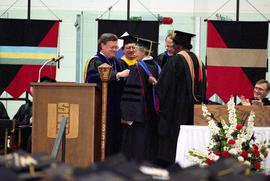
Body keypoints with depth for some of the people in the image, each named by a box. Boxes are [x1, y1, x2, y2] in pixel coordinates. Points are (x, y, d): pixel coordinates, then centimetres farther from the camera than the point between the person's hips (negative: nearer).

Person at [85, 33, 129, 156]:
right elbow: (96, 78, -28)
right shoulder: (96, 62, -6)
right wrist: (118, 75, -31)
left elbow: (120, 83, 23)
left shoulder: (114, 62, 18)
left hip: (114, 107, 8)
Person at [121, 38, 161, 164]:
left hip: (139, 113, -7)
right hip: (153, 114, 7)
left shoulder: (137, 68, -13)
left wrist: (128, 115, -16)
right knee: (150, 142, 12)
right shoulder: (156, 67, 7)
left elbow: (132, 93, -17)